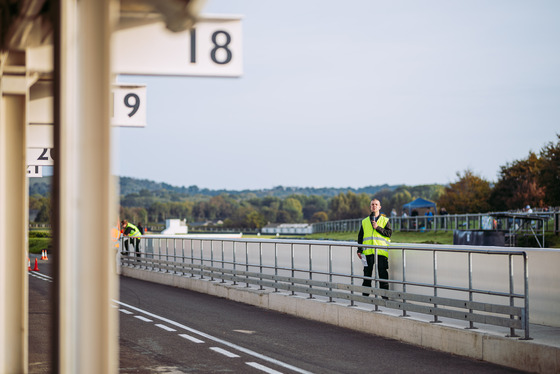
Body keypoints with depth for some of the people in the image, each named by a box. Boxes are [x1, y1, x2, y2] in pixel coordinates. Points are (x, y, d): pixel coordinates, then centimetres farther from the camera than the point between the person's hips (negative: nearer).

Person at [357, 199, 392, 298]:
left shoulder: (385, 220, 10)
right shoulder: (365, 221, 15)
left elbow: (389, 233, -3)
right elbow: (360, 237, 15)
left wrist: (378, 227, -11)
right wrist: (359, 250, 7)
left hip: (381, 252, -2)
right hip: (368, 252, 2)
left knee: (383, 274, -4)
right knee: (367, 274, 5)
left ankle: (385, 296, 0)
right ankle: (365, 295, 12)